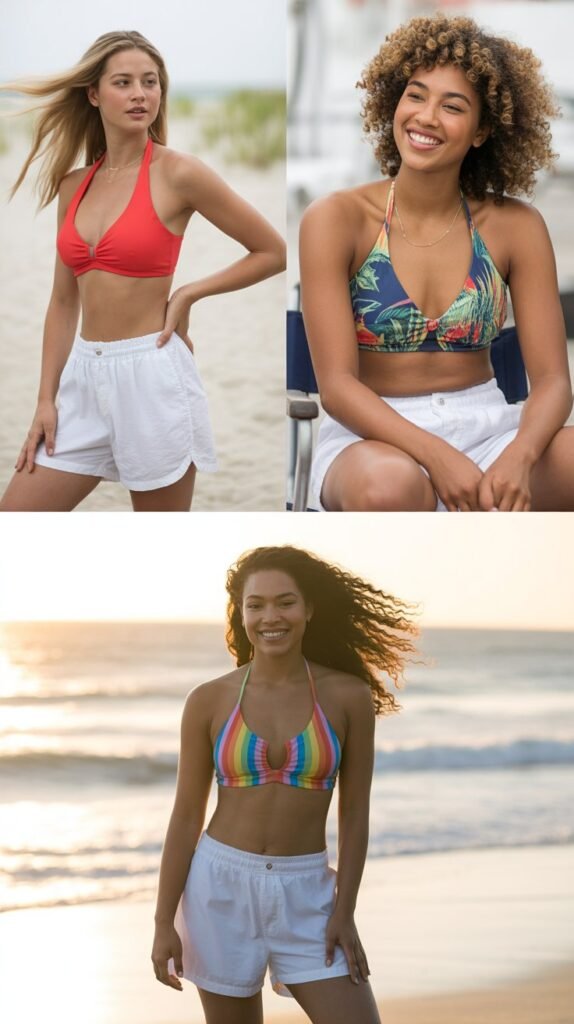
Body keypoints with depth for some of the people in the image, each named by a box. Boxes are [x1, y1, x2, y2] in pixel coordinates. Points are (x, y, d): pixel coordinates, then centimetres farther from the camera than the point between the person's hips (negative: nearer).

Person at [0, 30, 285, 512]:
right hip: (83, 375, 6)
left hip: (152, 376, -6)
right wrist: (46, 399, 7)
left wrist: (186, 296, -6)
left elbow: (273, 252, -2)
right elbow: (63, 301, 13)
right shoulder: (73, 186, 9)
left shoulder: (177, 174, -7)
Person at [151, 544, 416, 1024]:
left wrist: (344, 913, -5)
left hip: (306, 893, 0)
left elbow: (355, 814, 1)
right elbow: (186, 816, 2)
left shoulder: (348, 696, -2)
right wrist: (164, 922, -1)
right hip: (222, 886, 0)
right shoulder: (209, 701, -2)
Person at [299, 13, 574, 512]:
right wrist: (437, 455, -29)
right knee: (390, 486, -40)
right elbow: (336, 384, -12)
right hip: (374, 435, -3)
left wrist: (518, 458, -28)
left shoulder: (515, 226, 0)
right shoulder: (337, 219, -7)